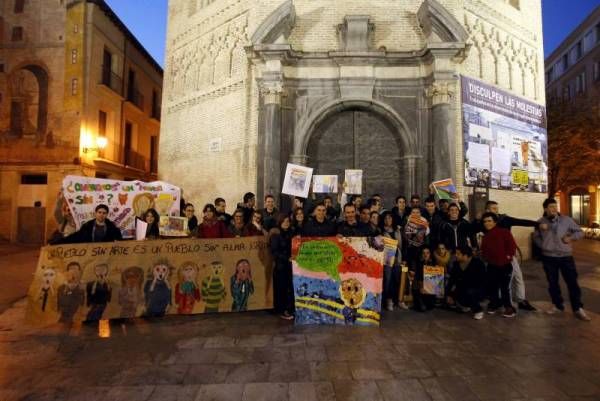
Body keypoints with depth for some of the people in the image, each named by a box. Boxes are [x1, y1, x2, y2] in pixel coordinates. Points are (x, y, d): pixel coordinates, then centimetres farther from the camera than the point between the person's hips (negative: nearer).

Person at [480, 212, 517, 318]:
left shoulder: (504, 232, -6)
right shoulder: (485, 237, 12)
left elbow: (512, 245, -11)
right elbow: (484, 250, 18)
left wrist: (509, 255, -14)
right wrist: (484, 257, 2)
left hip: (505, 265, -5)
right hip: (492, 266, 5)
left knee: (505, 288, -2)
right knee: (493, 287, 9)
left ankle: (509, 308, 10)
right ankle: (493, 304, 23)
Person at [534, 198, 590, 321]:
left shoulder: (566, 219, -4)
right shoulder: (540, 222, -2)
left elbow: (580, 232, 3)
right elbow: (536, 237, 12)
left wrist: (570, 238, -14)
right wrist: (543, 246, -1)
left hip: (566, 256, -1)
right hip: (548, 257, 1)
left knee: (572, 282, 2)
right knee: (552, 283, 11)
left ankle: (578, 309, 16)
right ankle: (558, 305, 27)